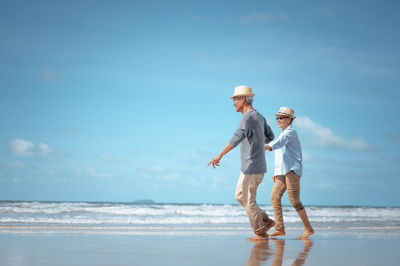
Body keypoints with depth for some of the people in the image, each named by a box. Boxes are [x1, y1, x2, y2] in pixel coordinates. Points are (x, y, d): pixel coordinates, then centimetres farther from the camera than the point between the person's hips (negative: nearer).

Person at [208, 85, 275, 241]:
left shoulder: (248, 117, -17)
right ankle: (266, 221, 16)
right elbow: (270, 136, 26)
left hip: (252, 168, -9)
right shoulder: (259, 116, 13)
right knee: (240, 196, 17)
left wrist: (220, 155, -35)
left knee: (248, 201, 0)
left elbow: (237, 138, -31)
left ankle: (261, 233, 7)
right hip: (258, 166, 9)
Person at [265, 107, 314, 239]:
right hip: (283, 172, 9)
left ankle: (308, 228, -1)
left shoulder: (290, 132, -8)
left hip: (292, 170, -9)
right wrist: (276, 172, 23)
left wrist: (269, 146, -49)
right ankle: (280, 229, -1)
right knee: (274, 197, -1)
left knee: (294, 201, -10)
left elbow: (281, 141, -30)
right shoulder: (283, 133, 22)